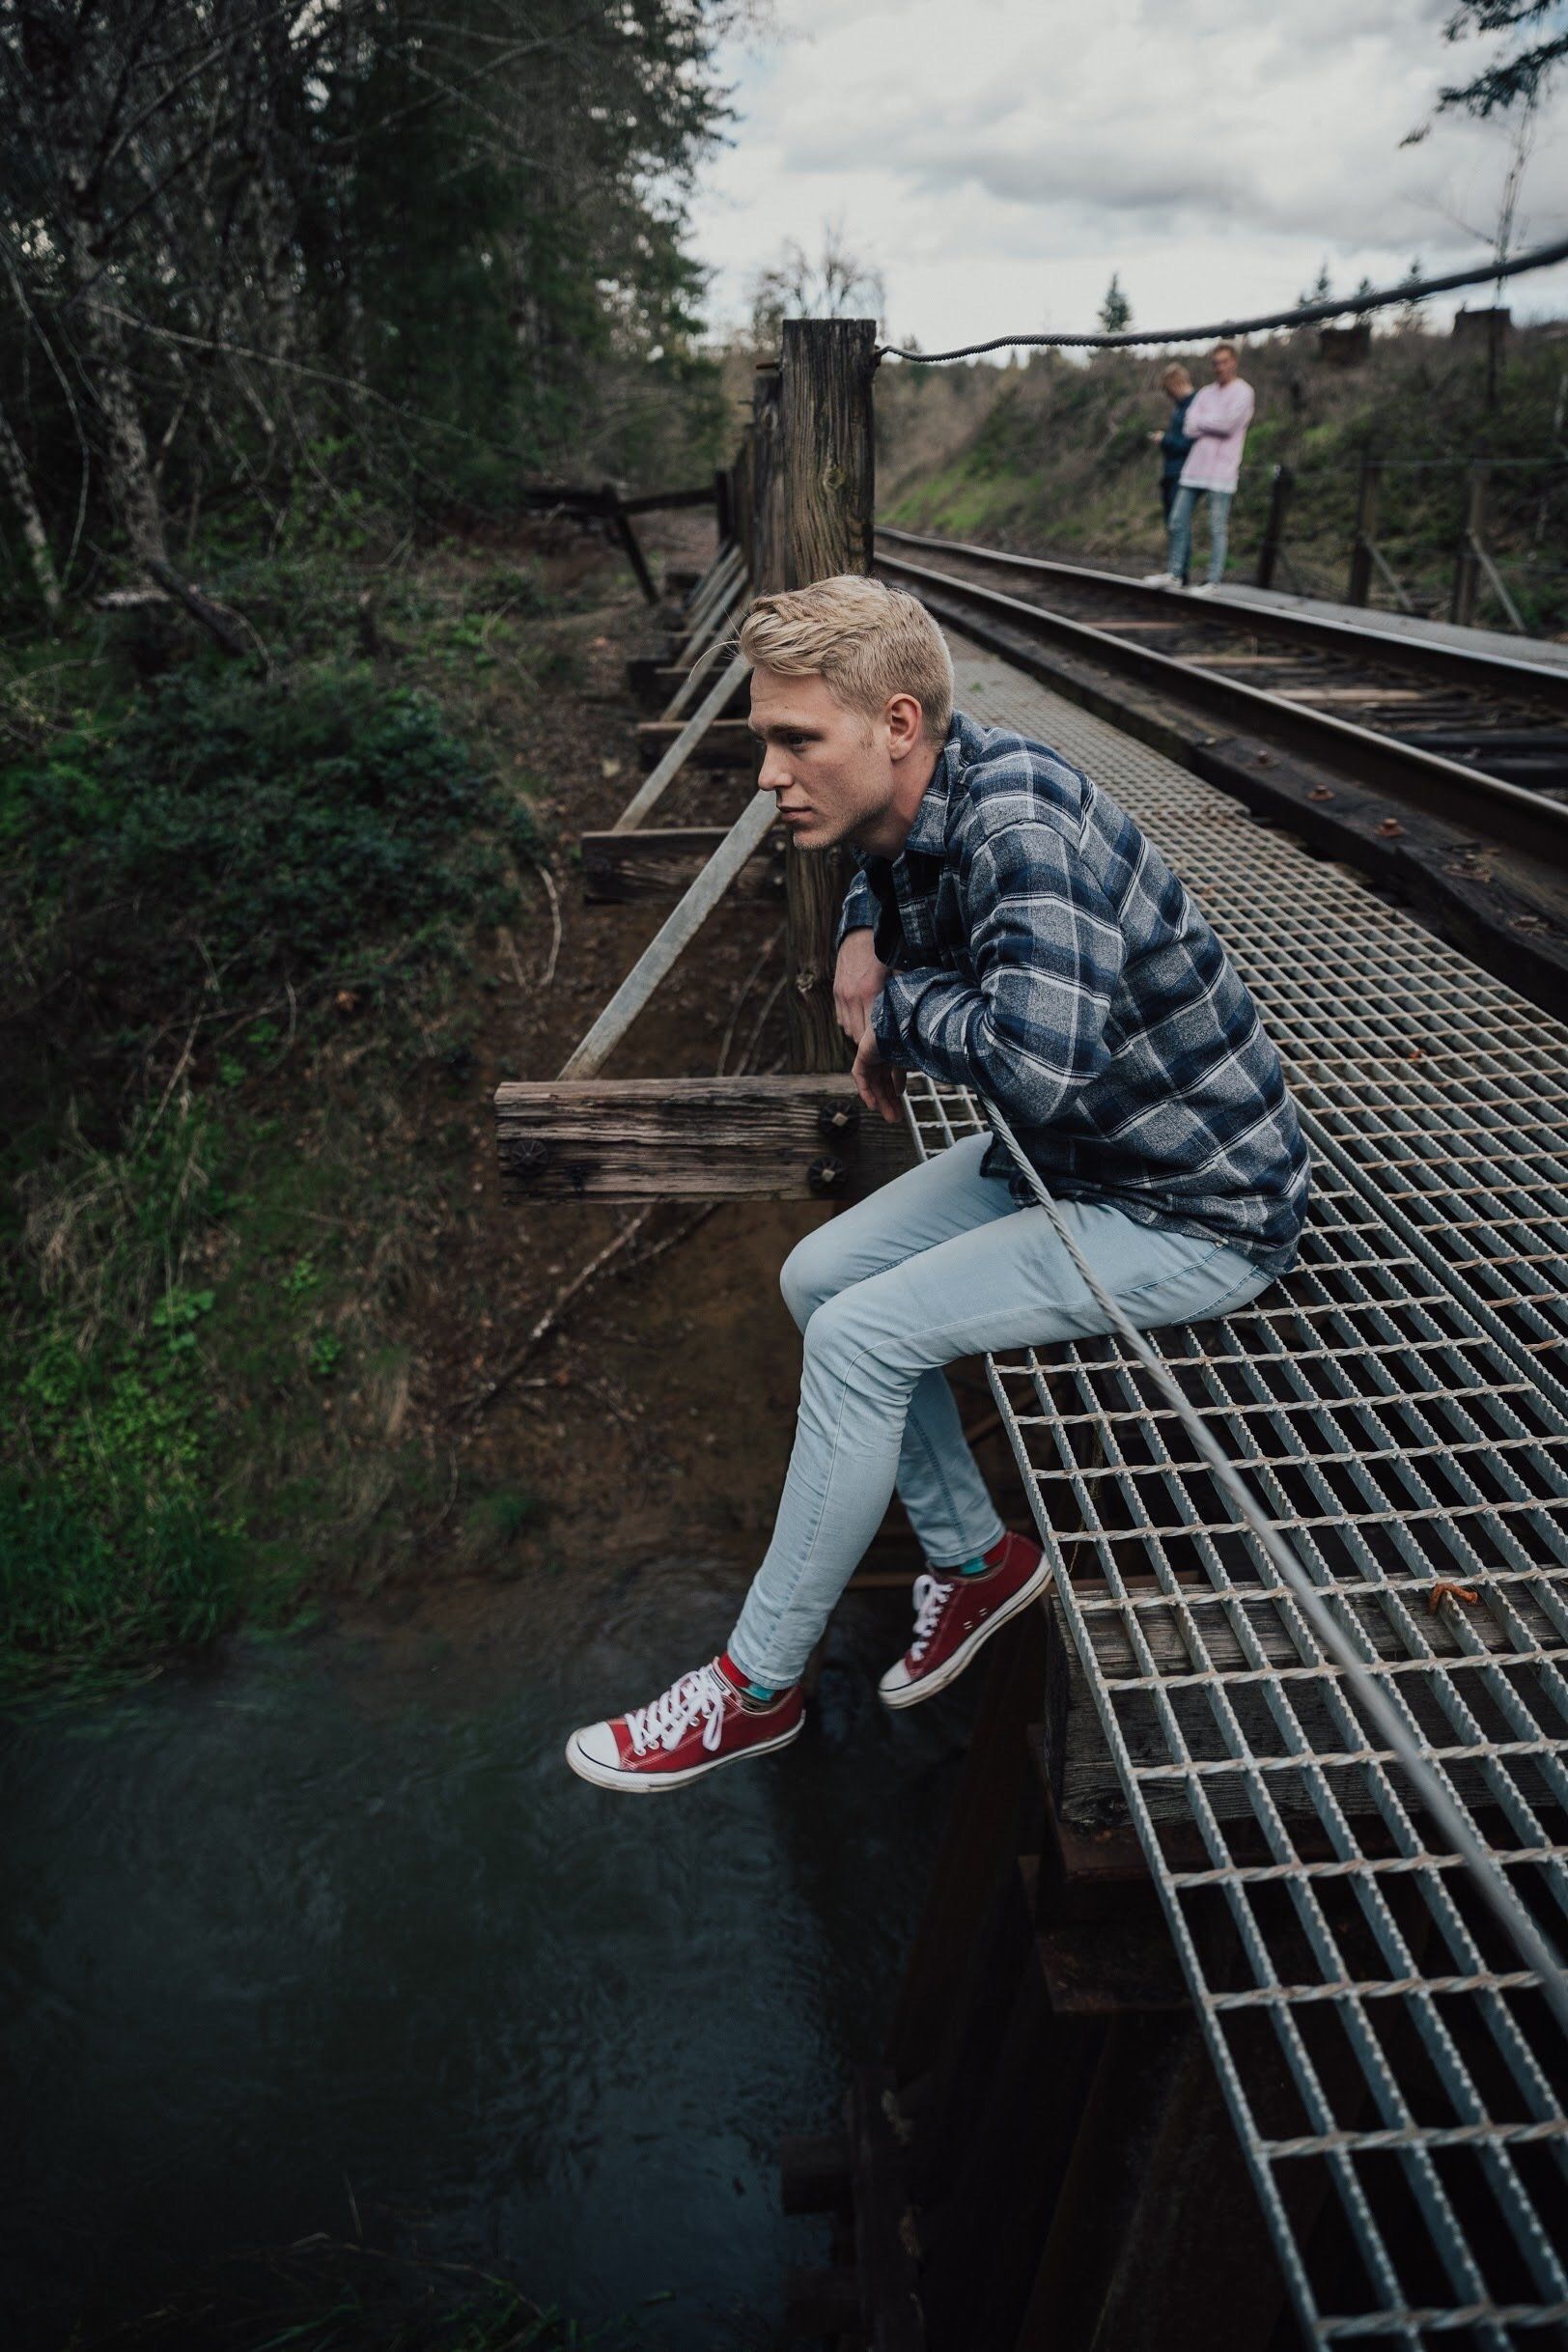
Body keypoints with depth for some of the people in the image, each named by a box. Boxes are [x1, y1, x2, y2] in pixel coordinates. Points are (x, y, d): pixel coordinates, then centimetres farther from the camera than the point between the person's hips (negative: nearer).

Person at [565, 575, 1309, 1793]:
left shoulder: (1024, 824, -30)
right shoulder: (914, 793, -1)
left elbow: (1037, 1060, -44)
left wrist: (900, 1006, -23)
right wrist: (865, 935, 2)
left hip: (1195, 1213, -9)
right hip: (1067, 1154, 9)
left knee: (861, 1337, -18)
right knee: (821, 1276, 2)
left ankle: (756, 1690, 1)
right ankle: (977, 1555, 17)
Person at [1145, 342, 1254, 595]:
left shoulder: (1242, 392, -1)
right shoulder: (1206, 393, 16)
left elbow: (1228, 424, -15)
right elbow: (1190, 428, 4)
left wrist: (1201, 422, -2)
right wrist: (1215, 425, -8)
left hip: (1221, 472, -6)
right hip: (1195, 466, 6)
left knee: (1217, 529, -4)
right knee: (1178, 522, 7)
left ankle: (1213, 581, 0)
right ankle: (1174, 574, 16)